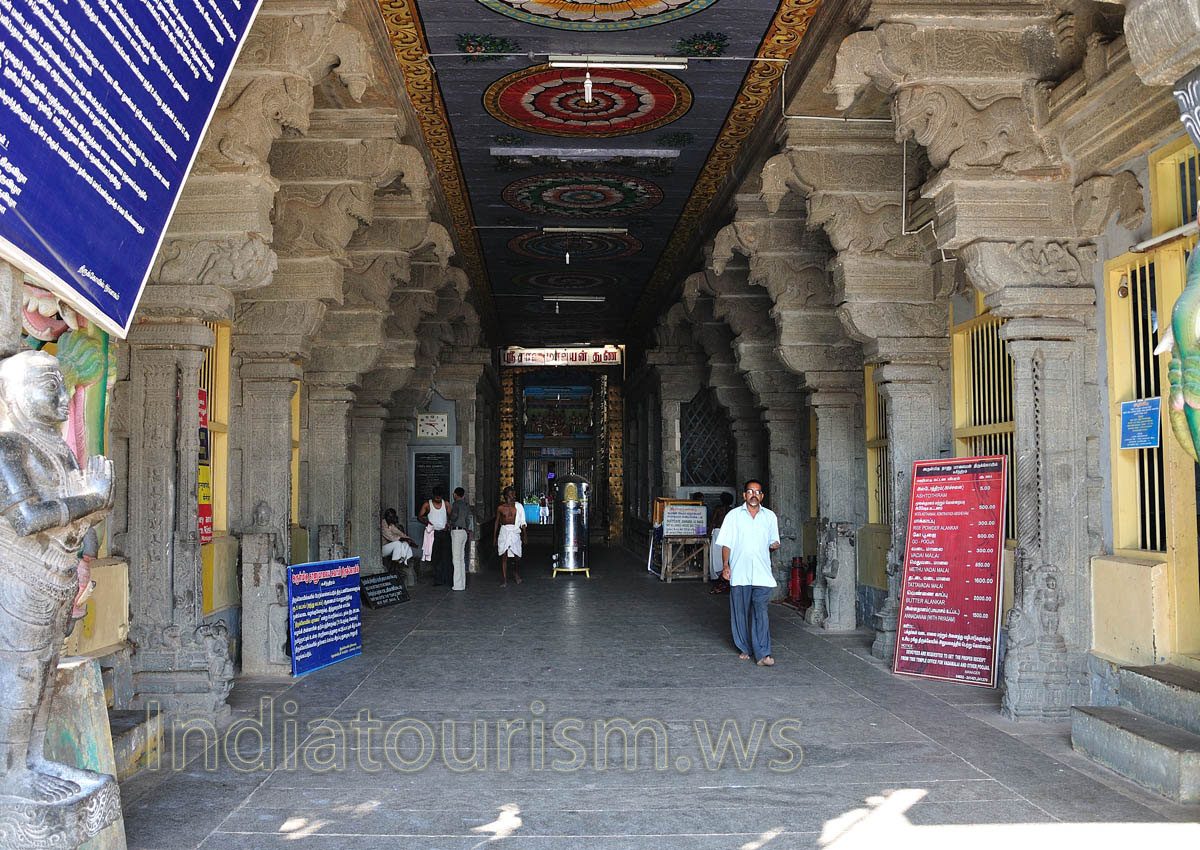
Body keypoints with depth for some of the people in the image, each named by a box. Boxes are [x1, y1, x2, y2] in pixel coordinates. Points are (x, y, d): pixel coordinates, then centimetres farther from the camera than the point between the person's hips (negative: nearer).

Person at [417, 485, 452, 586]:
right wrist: (427, 523, -14)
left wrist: (448, 524, -6)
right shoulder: (427, 504, 3)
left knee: (446, 556, -4)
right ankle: (437, 580, 2)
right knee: (435, 557, -2)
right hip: (434, 532, -2)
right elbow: (419, 517, 4)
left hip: (444, 532, 2)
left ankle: (446, 579, -1)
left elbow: (450, 516, 13)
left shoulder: (445, 504, 10)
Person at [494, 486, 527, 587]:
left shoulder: (518, 506, 5)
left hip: (515, 533, 0)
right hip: (503, 532, 0)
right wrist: (495, 538, 12)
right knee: (503, 557, -1)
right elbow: (497, 523, 12)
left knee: (517, 557, -2)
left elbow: (523, 522, 8)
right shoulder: (500, 508, 6)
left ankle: (515, 571, 28)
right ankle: (504, 580, 5)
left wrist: (524, 536, 3)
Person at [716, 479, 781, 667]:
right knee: (740, 612, 7)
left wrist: (774, 545, -4)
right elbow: (726, 544, 4)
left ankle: (763, 654, -10)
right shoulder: (733, 515, 5)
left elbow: (773, 542, 19)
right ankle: (745, 648, 22)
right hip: (739, 572, 0)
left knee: (760, 612, -8)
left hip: (762, 573, 0)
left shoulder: (770, 516, 10)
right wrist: (725, 565, -7)